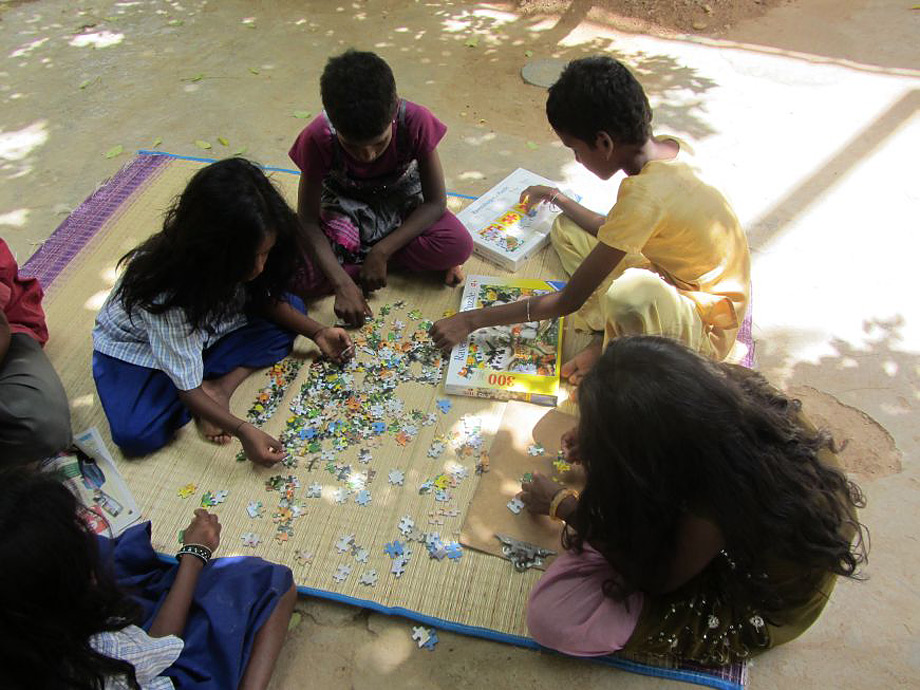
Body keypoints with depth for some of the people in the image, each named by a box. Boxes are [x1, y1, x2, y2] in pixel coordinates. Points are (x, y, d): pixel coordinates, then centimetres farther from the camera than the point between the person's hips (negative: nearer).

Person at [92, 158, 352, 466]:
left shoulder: (243, 256, -24)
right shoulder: (166, 293, -39)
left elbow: (265, 300, -3)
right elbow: (188, 390, -31)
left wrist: (317, 332, -15)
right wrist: (243, 431, -40)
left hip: (205, 329, 6)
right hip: (135, 350, -6)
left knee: (292, 309, -11)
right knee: (137, 435, -31)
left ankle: (219, 387, -16)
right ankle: (210, 392, -8)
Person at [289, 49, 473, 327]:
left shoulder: (416, 121, -29)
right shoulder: (317, 138, -29)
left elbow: (436, 202, -20)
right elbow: (308, 220, -22)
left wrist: (381, 252, -28)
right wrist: (343, 283, -34)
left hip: (404, 205, 0)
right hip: (346, 209, 0)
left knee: (459, 246, -30)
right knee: (299, 274, -27)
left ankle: (355, 254, -10)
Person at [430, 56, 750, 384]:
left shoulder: (644, 194, -32)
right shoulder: (664, 149, -7)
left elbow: (569, 301, -25)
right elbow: (610, 230, 11)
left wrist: (472, 320, -19)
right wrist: (556, 197, 16)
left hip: (707, 329, -9)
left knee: (628, 291, -44)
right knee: (566, 228, 7)